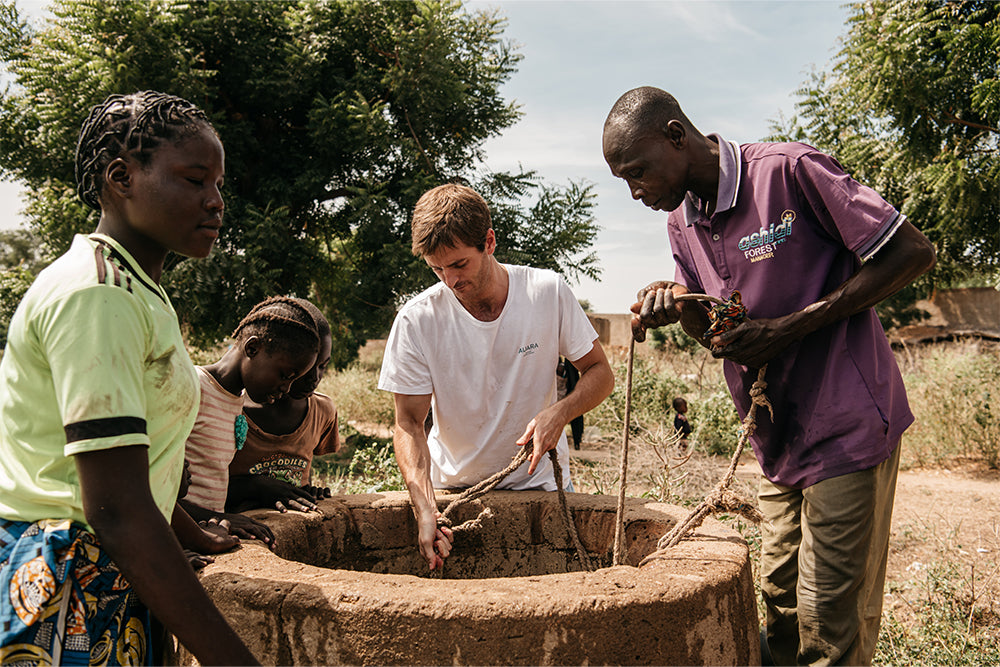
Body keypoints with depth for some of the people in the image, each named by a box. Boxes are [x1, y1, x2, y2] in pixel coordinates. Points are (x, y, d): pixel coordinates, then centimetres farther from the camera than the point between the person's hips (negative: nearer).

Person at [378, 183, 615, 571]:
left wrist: (560, 412, -23)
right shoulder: (416, 320, -15)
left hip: (539, 481, 1)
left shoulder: (548, 292, -12)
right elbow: (409, 425, -12)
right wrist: (425, 508, -27)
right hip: (452, 487, 0)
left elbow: (599, 372, -2)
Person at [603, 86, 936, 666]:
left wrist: (792, 327, -18)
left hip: (847, 430, -7)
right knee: (781, 612, 13)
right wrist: (678, 305, -10)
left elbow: (914, 253, -13)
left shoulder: (789, 170, -15)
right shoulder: (682, 219, 8)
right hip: (779, 442, 7)